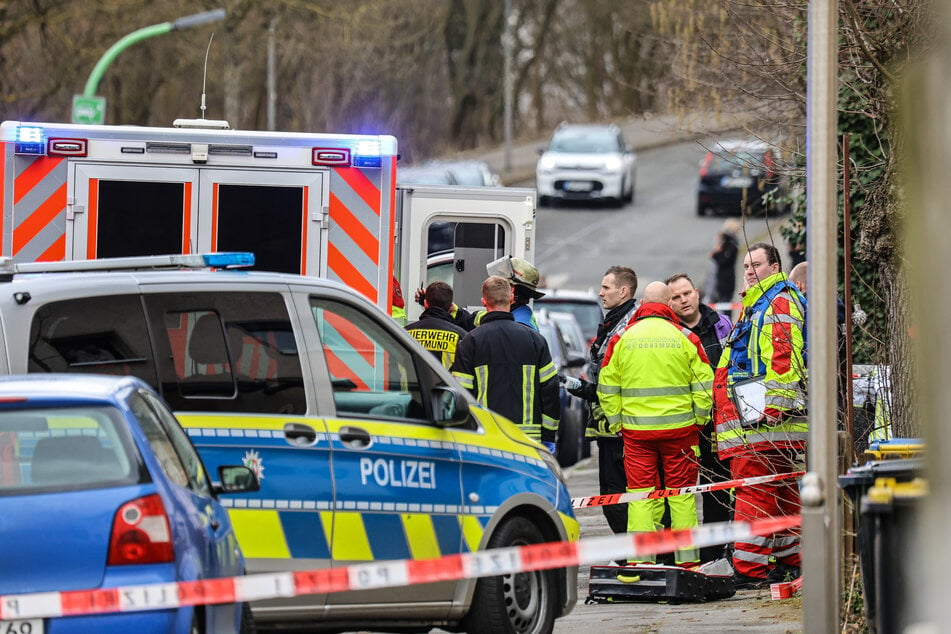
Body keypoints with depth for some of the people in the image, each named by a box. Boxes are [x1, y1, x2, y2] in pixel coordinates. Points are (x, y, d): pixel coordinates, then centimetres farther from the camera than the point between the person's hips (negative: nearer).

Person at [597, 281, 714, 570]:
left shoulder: (622, 339, 2)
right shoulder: (684, 338, -1)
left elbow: (607, 387, 4)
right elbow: (703, 383, -1)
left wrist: (617, 422, 13)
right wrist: (699, 419, 11)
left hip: (636, 430, 1)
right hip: (679, 427, -1)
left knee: (640, 493, 3)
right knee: (682, 493, 6)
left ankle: (639, 560, -3)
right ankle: (687, 559, 9)